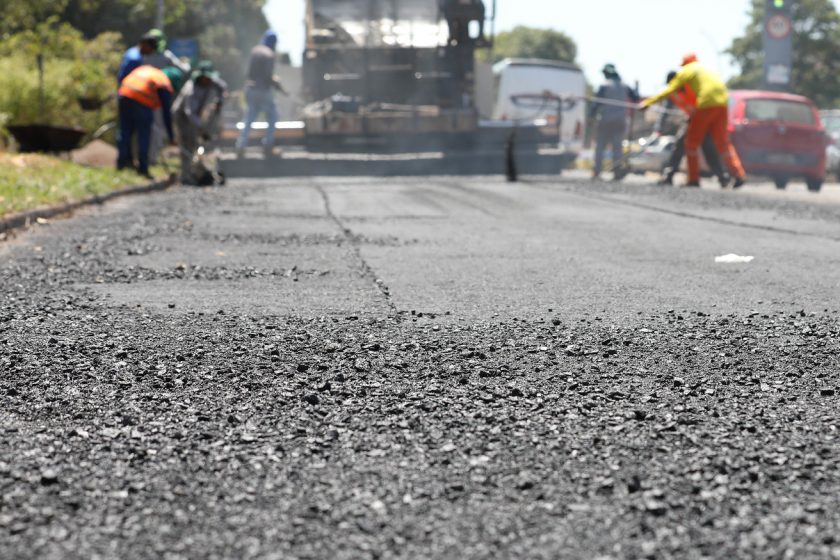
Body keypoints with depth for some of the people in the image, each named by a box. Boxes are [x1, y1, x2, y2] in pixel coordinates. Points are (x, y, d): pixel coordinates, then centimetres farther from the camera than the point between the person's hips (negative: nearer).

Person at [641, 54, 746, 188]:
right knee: (723, 143, 13)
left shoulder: (686, 71, 8)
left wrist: (648, 102, 9)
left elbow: (669, 90, 4)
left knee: (692, 142, 6)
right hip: (722, 103, 6)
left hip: (707, 104, -6)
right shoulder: (706, 69, 28)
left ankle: (694, 179, 4)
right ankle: (739, 175, 1)